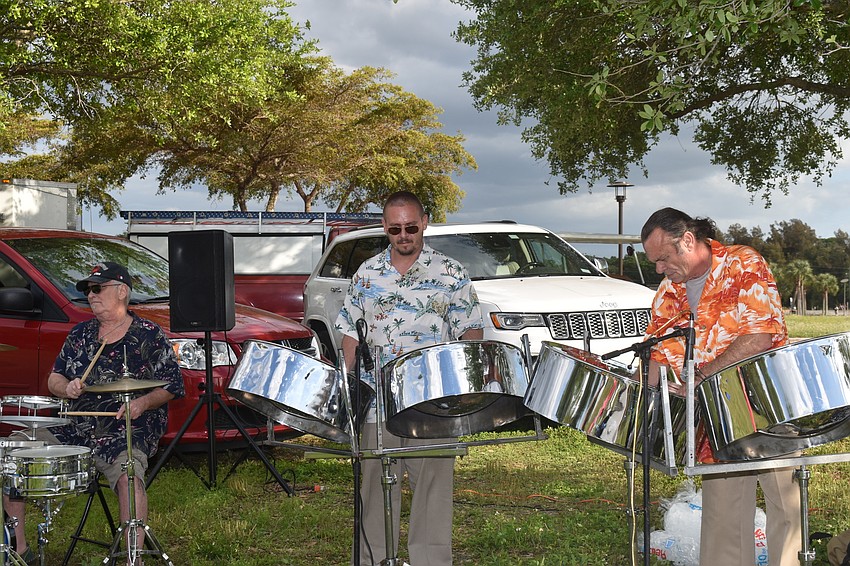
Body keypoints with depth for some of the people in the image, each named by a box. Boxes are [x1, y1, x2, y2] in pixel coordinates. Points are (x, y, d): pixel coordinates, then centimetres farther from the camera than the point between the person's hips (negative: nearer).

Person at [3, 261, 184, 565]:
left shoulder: (149, 336, 1)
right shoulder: (80, 334, 16)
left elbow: (171, 386, 0)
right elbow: (54, 378, 19)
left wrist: (142, 403, -19)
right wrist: (67, 388, -5)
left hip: (126, 430, -5)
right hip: (74, 426, 6)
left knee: (128, 474, -38)